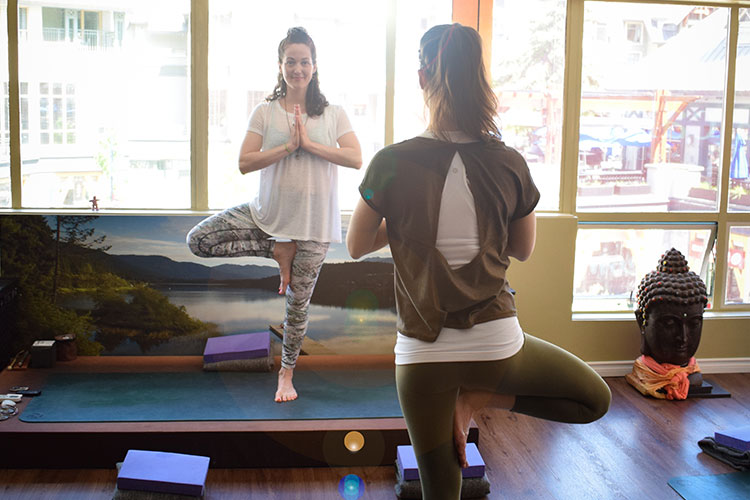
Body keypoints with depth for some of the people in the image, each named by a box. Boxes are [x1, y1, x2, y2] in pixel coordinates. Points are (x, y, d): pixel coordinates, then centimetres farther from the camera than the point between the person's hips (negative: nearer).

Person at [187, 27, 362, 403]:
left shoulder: (333, 114, 1)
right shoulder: (265, 112, 0)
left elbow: (356, 159, -10)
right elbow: (244, 163, -8)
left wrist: (310, 144, -17)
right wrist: (287, 147, -18)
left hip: (312, 220, -1)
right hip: (268, 213, 1)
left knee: (298, 301, 7)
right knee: (198, 240, -17)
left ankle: (286, 374, 28)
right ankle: (279, 251, -3)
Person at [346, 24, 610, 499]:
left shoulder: (392, 163, -11)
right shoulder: (509, 164, -6)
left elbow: (357, 246, 3)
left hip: (422, 352, 1)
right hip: (495, 344, -1)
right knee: (596, 398, 25)